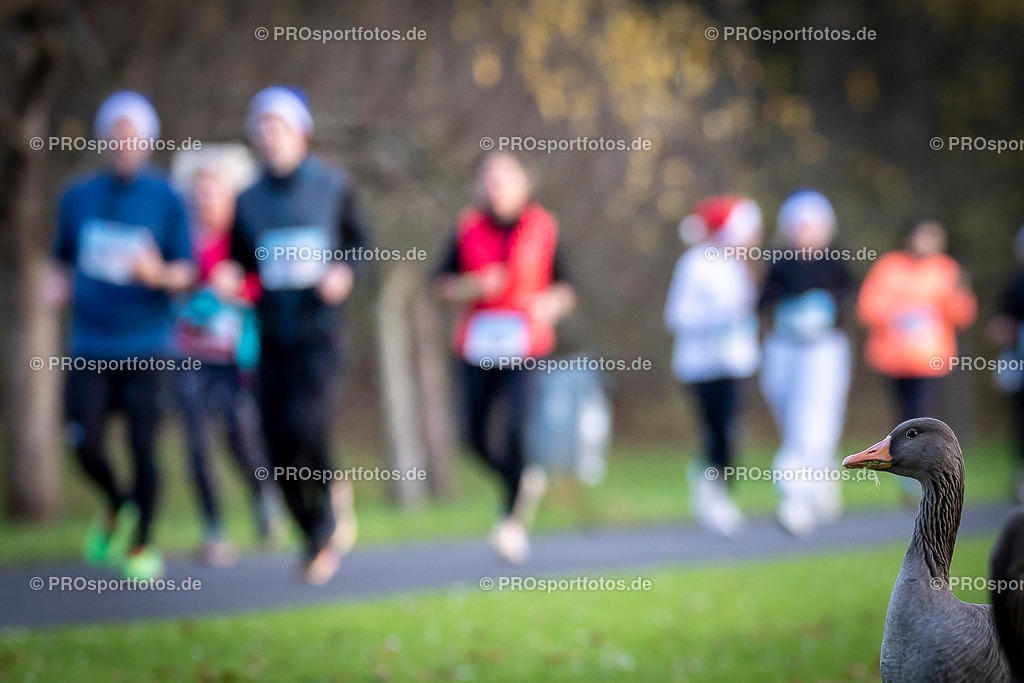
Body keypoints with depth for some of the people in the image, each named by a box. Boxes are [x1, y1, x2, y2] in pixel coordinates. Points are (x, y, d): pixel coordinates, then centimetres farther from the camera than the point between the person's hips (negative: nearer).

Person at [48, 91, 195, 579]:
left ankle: (141, 547, 12)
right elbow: (64, 260, 20)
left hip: (146, 347, -2)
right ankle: (118, 507, 23)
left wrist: (159, 274, -20)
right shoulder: (78, 197, 9)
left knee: (143, 445, -5)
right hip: (91, 347, 2)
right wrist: (60, 285, -2)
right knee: (86, 443, -9)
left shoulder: (165, 200, 2)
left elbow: (185, 274, 1)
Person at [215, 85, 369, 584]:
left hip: (320, 329, -3)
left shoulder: (333, 186, 2)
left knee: (304, 424, -22)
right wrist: (228, 277, -8)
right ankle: (317, 536, 20)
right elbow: (240, 262, 14)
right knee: (278, 447, 1)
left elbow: (358, 241, 11)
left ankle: (330, 496, 8)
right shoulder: (248, 201, 8)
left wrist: (345, 272, -9)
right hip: (273, 333, 3)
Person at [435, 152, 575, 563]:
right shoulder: (468, 230, 6)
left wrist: (550, 304, -13)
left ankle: (513, 520, -4)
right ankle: (525, 482, 32)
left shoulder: (542, 229, 3)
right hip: (478, 346, 3)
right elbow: (444, 285, 9)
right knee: (477, 438, 2)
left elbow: (564, 289, 9)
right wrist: (476, 286, -9)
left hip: (526, 348, -3)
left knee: (515, 430, -18)